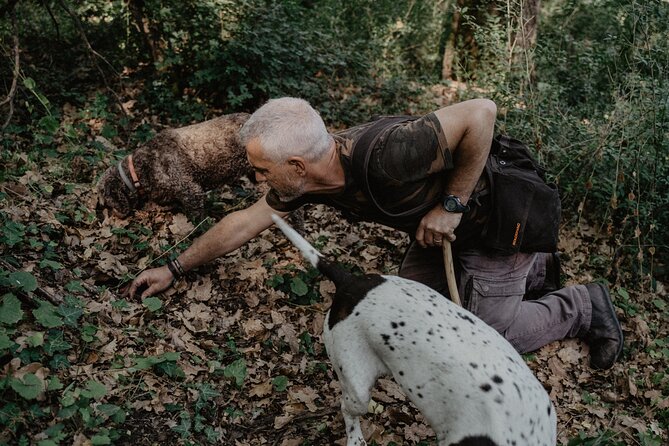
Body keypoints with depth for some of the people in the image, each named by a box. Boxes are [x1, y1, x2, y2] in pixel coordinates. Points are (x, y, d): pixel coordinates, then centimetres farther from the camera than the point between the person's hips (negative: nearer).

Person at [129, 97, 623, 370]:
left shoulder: (382, 155, -41)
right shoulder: (308, 175, -14)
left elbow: (481, 111, -38)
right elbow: (245, 222, -2)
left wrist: (452, 204, -30)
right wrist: (174, 268, 5)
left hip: (493, 215, -8)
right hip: (440, 224, 8)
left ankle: (585, 305, 22)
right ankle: (534, 270, 32)